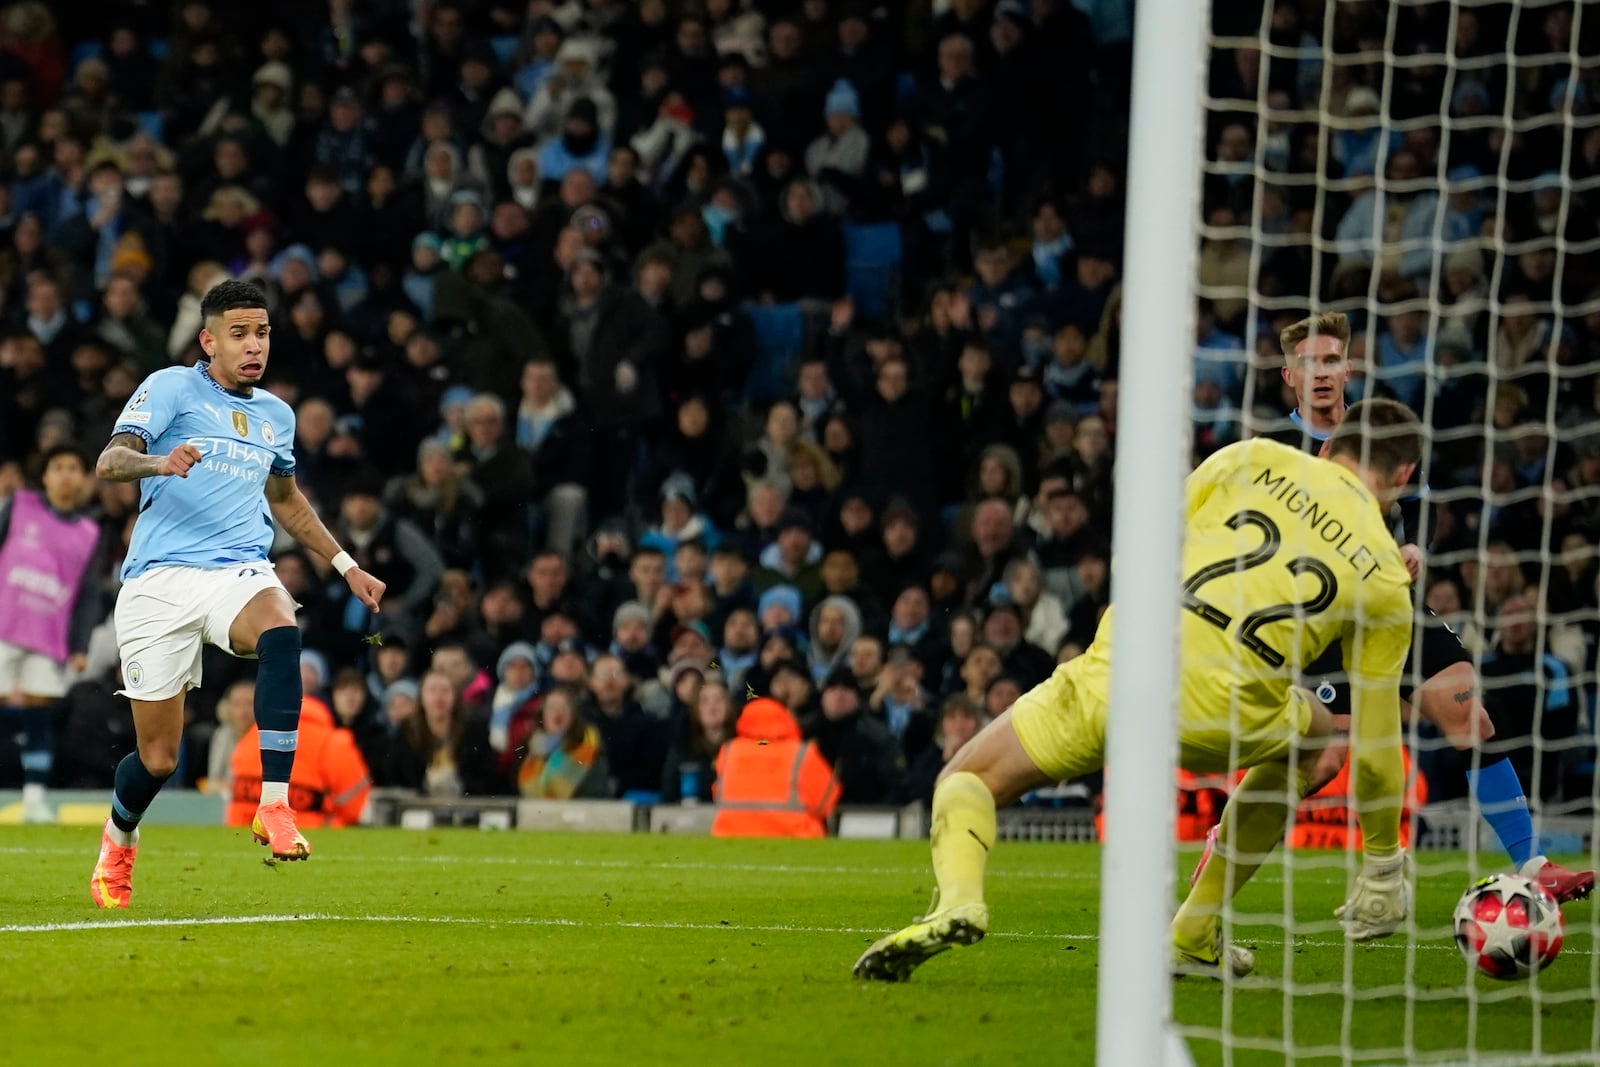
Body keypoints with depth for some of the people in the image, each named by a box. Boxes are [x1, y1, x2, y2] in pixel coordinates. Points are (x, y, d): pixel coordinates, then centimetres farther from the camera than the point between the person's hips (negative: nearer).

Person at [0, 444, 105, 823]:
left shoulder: (90, 534, 10)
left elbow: (88, 596, 10)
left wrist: (80, 647, 1)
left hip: (50, 639, 2)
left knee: (39, 718, 0)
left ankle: (35, 799, 2)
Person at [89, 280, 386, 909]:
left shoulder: (275, 416, 19)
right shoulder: (171, 389, 2)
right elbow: (109, 462, -12)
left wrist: (346, 565, 31)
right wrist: (157, 462, -33)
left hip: (239, 573, 3)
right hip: (159, 580, -3)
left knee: (281, 631, -36)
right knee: (158, 760, -1)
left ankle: (274, 808, -39)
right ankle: (118, 841, 34)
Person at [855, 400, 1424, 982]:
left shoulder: (1254, 459, 14)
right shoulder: (1386, 579, 13)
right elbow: (1376, 747, 16)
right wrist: (1385, 863, 29)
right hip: (1216, 718, 0)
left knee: (966, 780, 20)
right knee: (1316, 735, 34)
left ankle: (958, 900, -14)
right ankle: (1193, 937, 27)